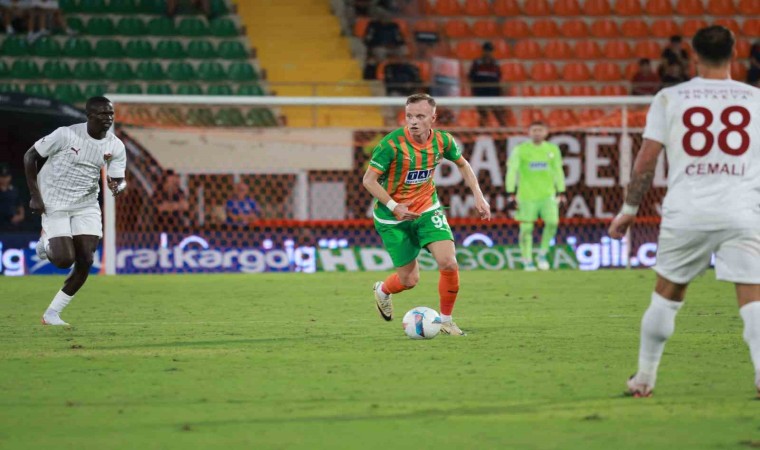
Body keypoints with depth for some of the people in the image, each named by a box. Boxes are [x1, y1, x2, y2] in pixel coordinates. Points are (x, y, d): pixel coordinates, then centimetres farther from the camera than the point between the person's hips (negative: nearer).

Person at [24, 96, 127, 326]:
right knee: (65, 260, -15)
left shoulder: (116, 147, -6)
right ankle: (46, 242, 22)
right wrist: (35, 195, -13)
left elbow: (118, 179, -1)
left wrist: (118, 186, -28)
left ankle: (52, 314, 7)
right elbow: (30, 156, -8)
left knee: (85, 261, -7)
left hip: (86, 206, 4)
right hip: (55, 206, -4)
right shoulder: (66, 135, -18)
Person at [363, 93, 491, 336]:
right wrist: (394, 207, -28)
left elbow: (462, 164, 12)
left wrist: (478, 196, 2)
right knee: (410, 280, 2)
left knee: (449, 263, -16)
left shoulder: (442, 141, -9)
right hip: (393, 218, -3)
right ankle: (382, 290, 39)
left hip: (427, 210, 3)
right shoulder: (392, 144, -23)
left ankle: (446, 320, 6)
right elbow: (369, 180, -18)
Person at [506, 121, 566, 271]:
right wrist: (510, 193, -10)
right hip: (527, 195, -2)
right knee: (526, 229, -1)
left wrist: (561, 192, 12)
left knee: (552, 222, -14)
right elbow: (512, 171, -4)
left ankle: (542, 254, 6)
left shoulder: (553, 149, 7)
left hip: (548, 194, 2)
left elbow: (558, 171, 14)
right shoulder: (520, 150, -3)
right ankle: (528, 261, 10)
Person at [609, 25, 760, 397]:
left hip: (686, 213, 1)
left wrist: (629, 209, 12)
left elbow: (646, 160, 3)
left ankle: (644, 377, 23)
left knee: (666, 296, 15)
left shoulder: (669, 98, 5)